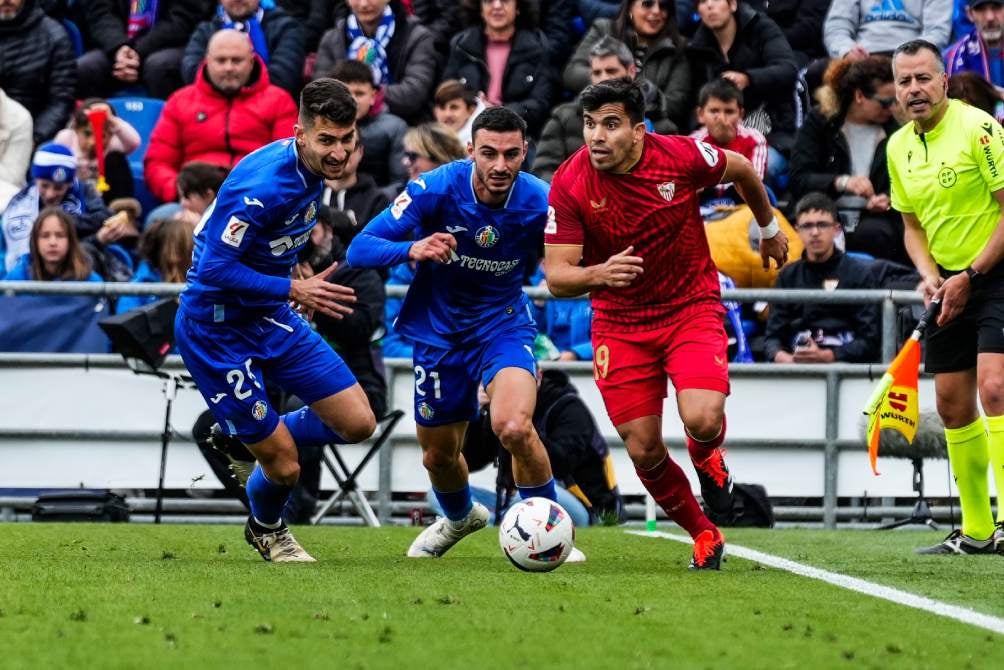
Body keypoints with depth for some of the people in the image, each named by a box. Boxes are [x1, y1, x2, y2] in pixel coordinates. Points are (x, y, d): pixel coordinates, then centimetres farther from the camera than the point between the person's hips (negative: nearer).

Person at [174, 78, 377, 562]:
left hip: (271, 318, 8)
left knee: (358, 424, 2)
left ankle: (245, 436, 24)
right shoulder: (262, 184, -29)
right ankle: (266, 530, 31)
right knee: (284, 468, -4)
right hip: (217, 327, -8)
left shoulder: (311, 169, -1)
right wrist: (294, 290, -27)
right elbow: (215, 268, -28)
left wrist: (293, 280, 10)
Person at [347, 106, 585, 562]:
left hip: (503, 323, -1)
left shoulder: (540, 203, -19)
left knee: (514, 427, -29)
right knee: (438, 455, 16)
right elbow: (358, 249, -23)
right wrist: (412, 249, -41)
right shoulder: (434, 189, -22)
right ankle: (460, 517, 52)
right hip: (439, 330, 1)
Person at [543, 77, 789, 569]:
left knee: (702, 420, -23)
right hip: (619, 322, 1)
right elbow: (556, 276, -16)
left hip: (692, 307, -1)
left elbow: (741, 170, 7)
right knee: (644, 451, -3)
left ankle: (707, 457, 16)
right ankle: (704, 535, 23)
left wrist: (769, 228, 22)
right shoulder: (569, 183, -16)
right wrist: (598, 274, -37)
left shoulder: (682, 157, -16)